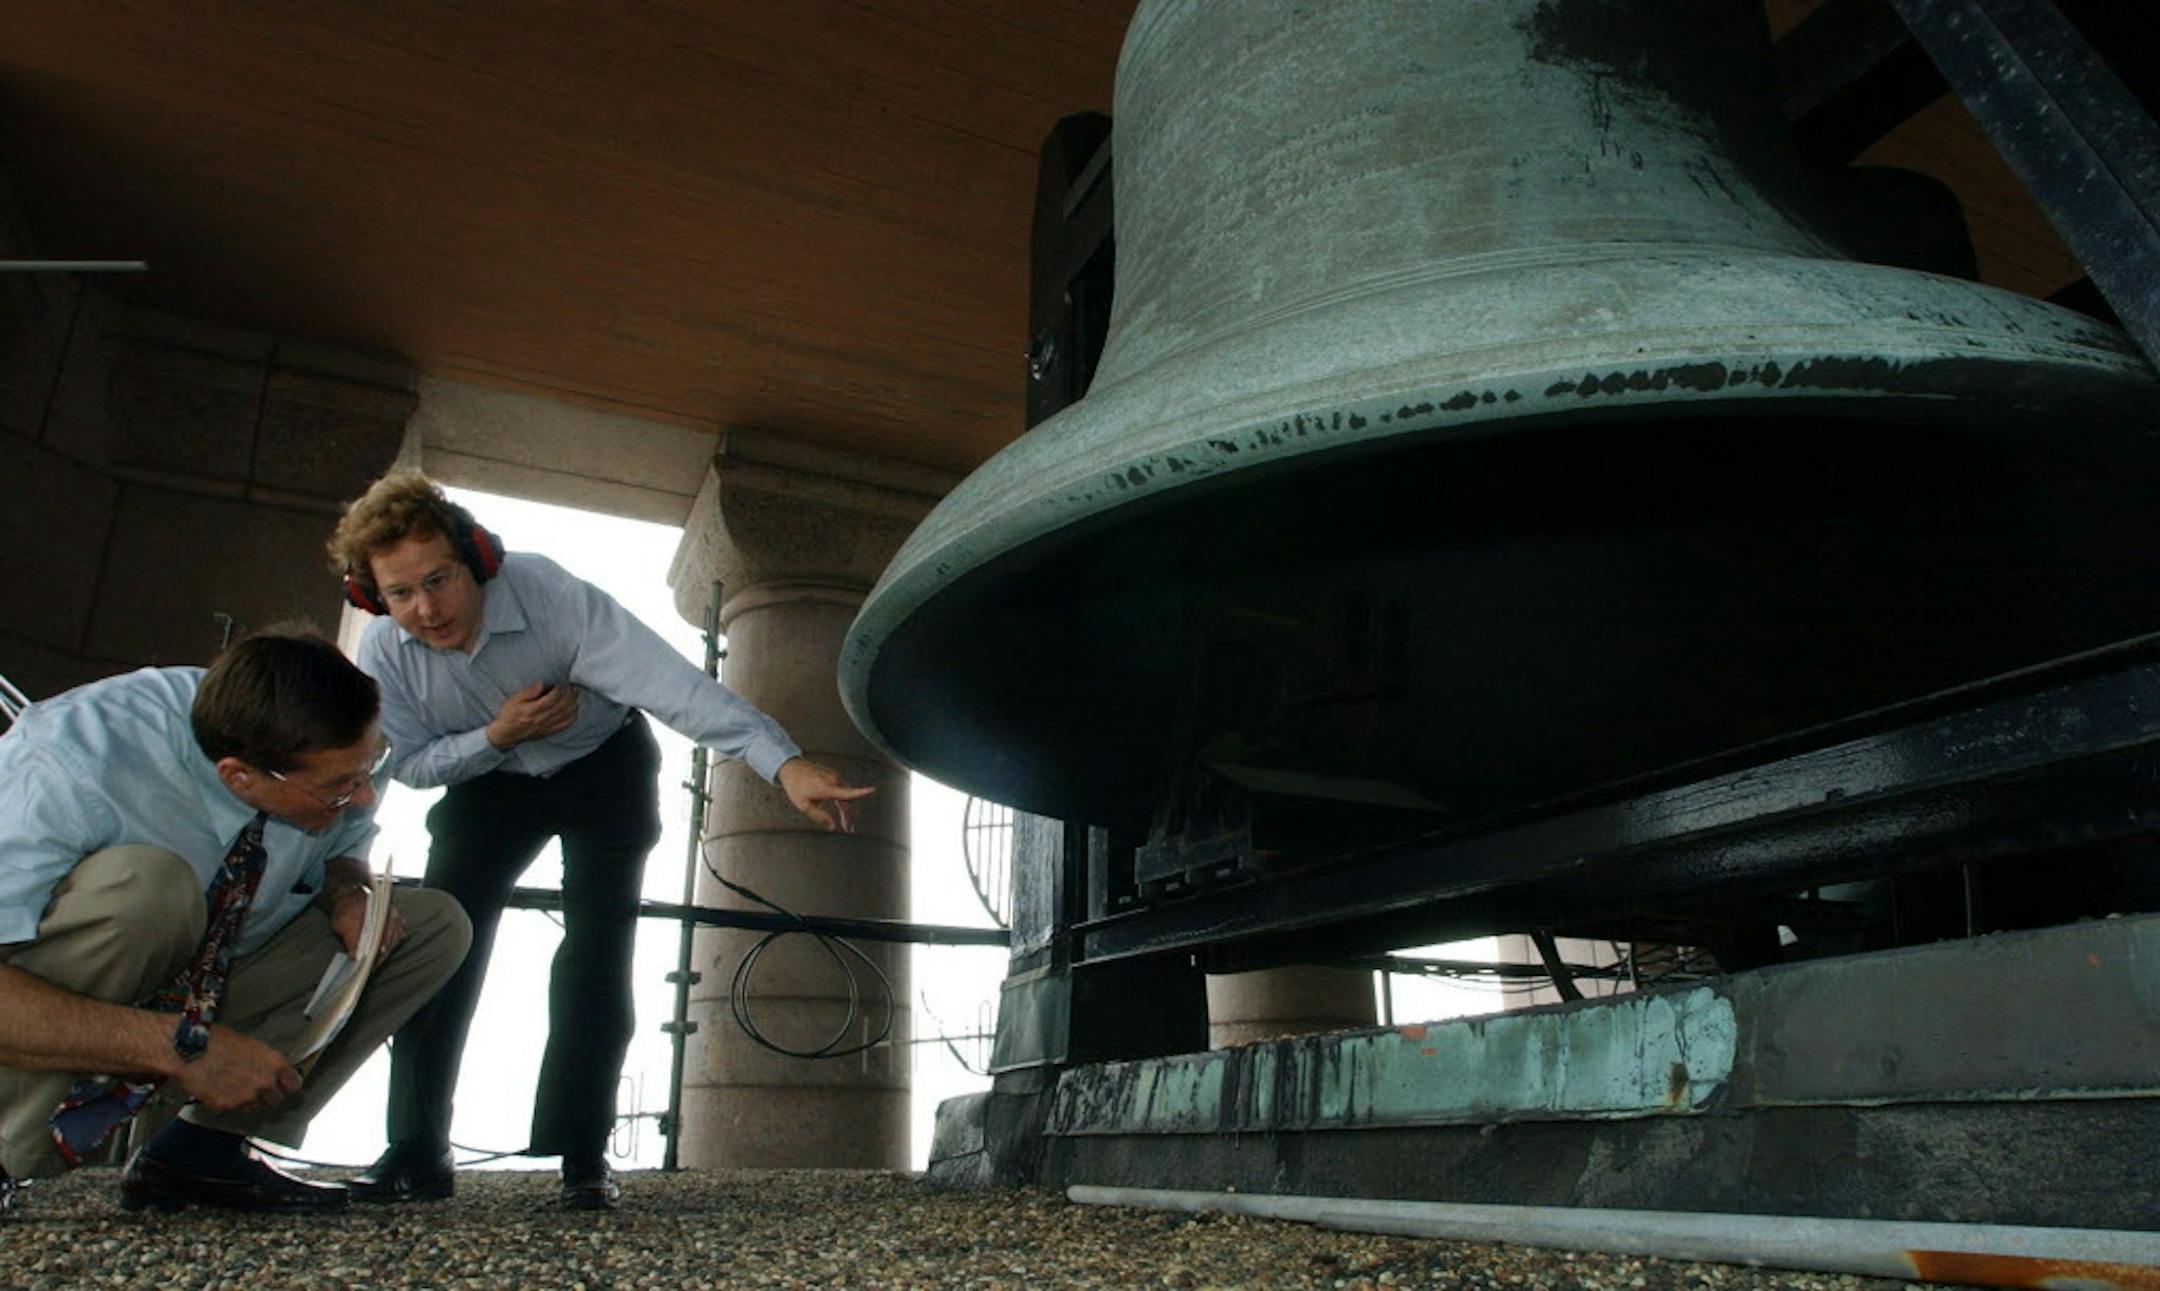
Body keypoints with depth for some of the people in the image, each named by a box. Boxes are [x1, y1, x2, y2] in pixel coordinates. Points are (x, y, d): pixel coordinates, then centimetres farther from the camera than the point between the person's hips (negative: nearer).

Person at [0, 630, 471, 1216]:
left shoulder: (331, 757, -15)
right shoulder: (68, 761, -30)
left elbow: (342, 854, 7)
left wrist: (349, 893, -17)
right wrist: (182, 1045, -40)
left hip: (212, 1003, 6)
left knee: (435, 923, -9)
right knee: (144, 883, -36)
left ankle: (206, 1146, -11)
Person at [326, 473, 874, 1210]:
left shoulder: (552, 598, -37)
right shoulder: (384, 653, -23)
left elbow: (673, 685, -48)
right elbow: (410, 764, -8)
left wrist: (784, 764, -61)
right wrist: (496, 736, -30)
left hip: (603, 766, -3)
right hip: (485, 776, 3)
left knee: (596, 948, -15)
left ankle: (583, 1155, -6)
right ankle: (417, 1151, 4)